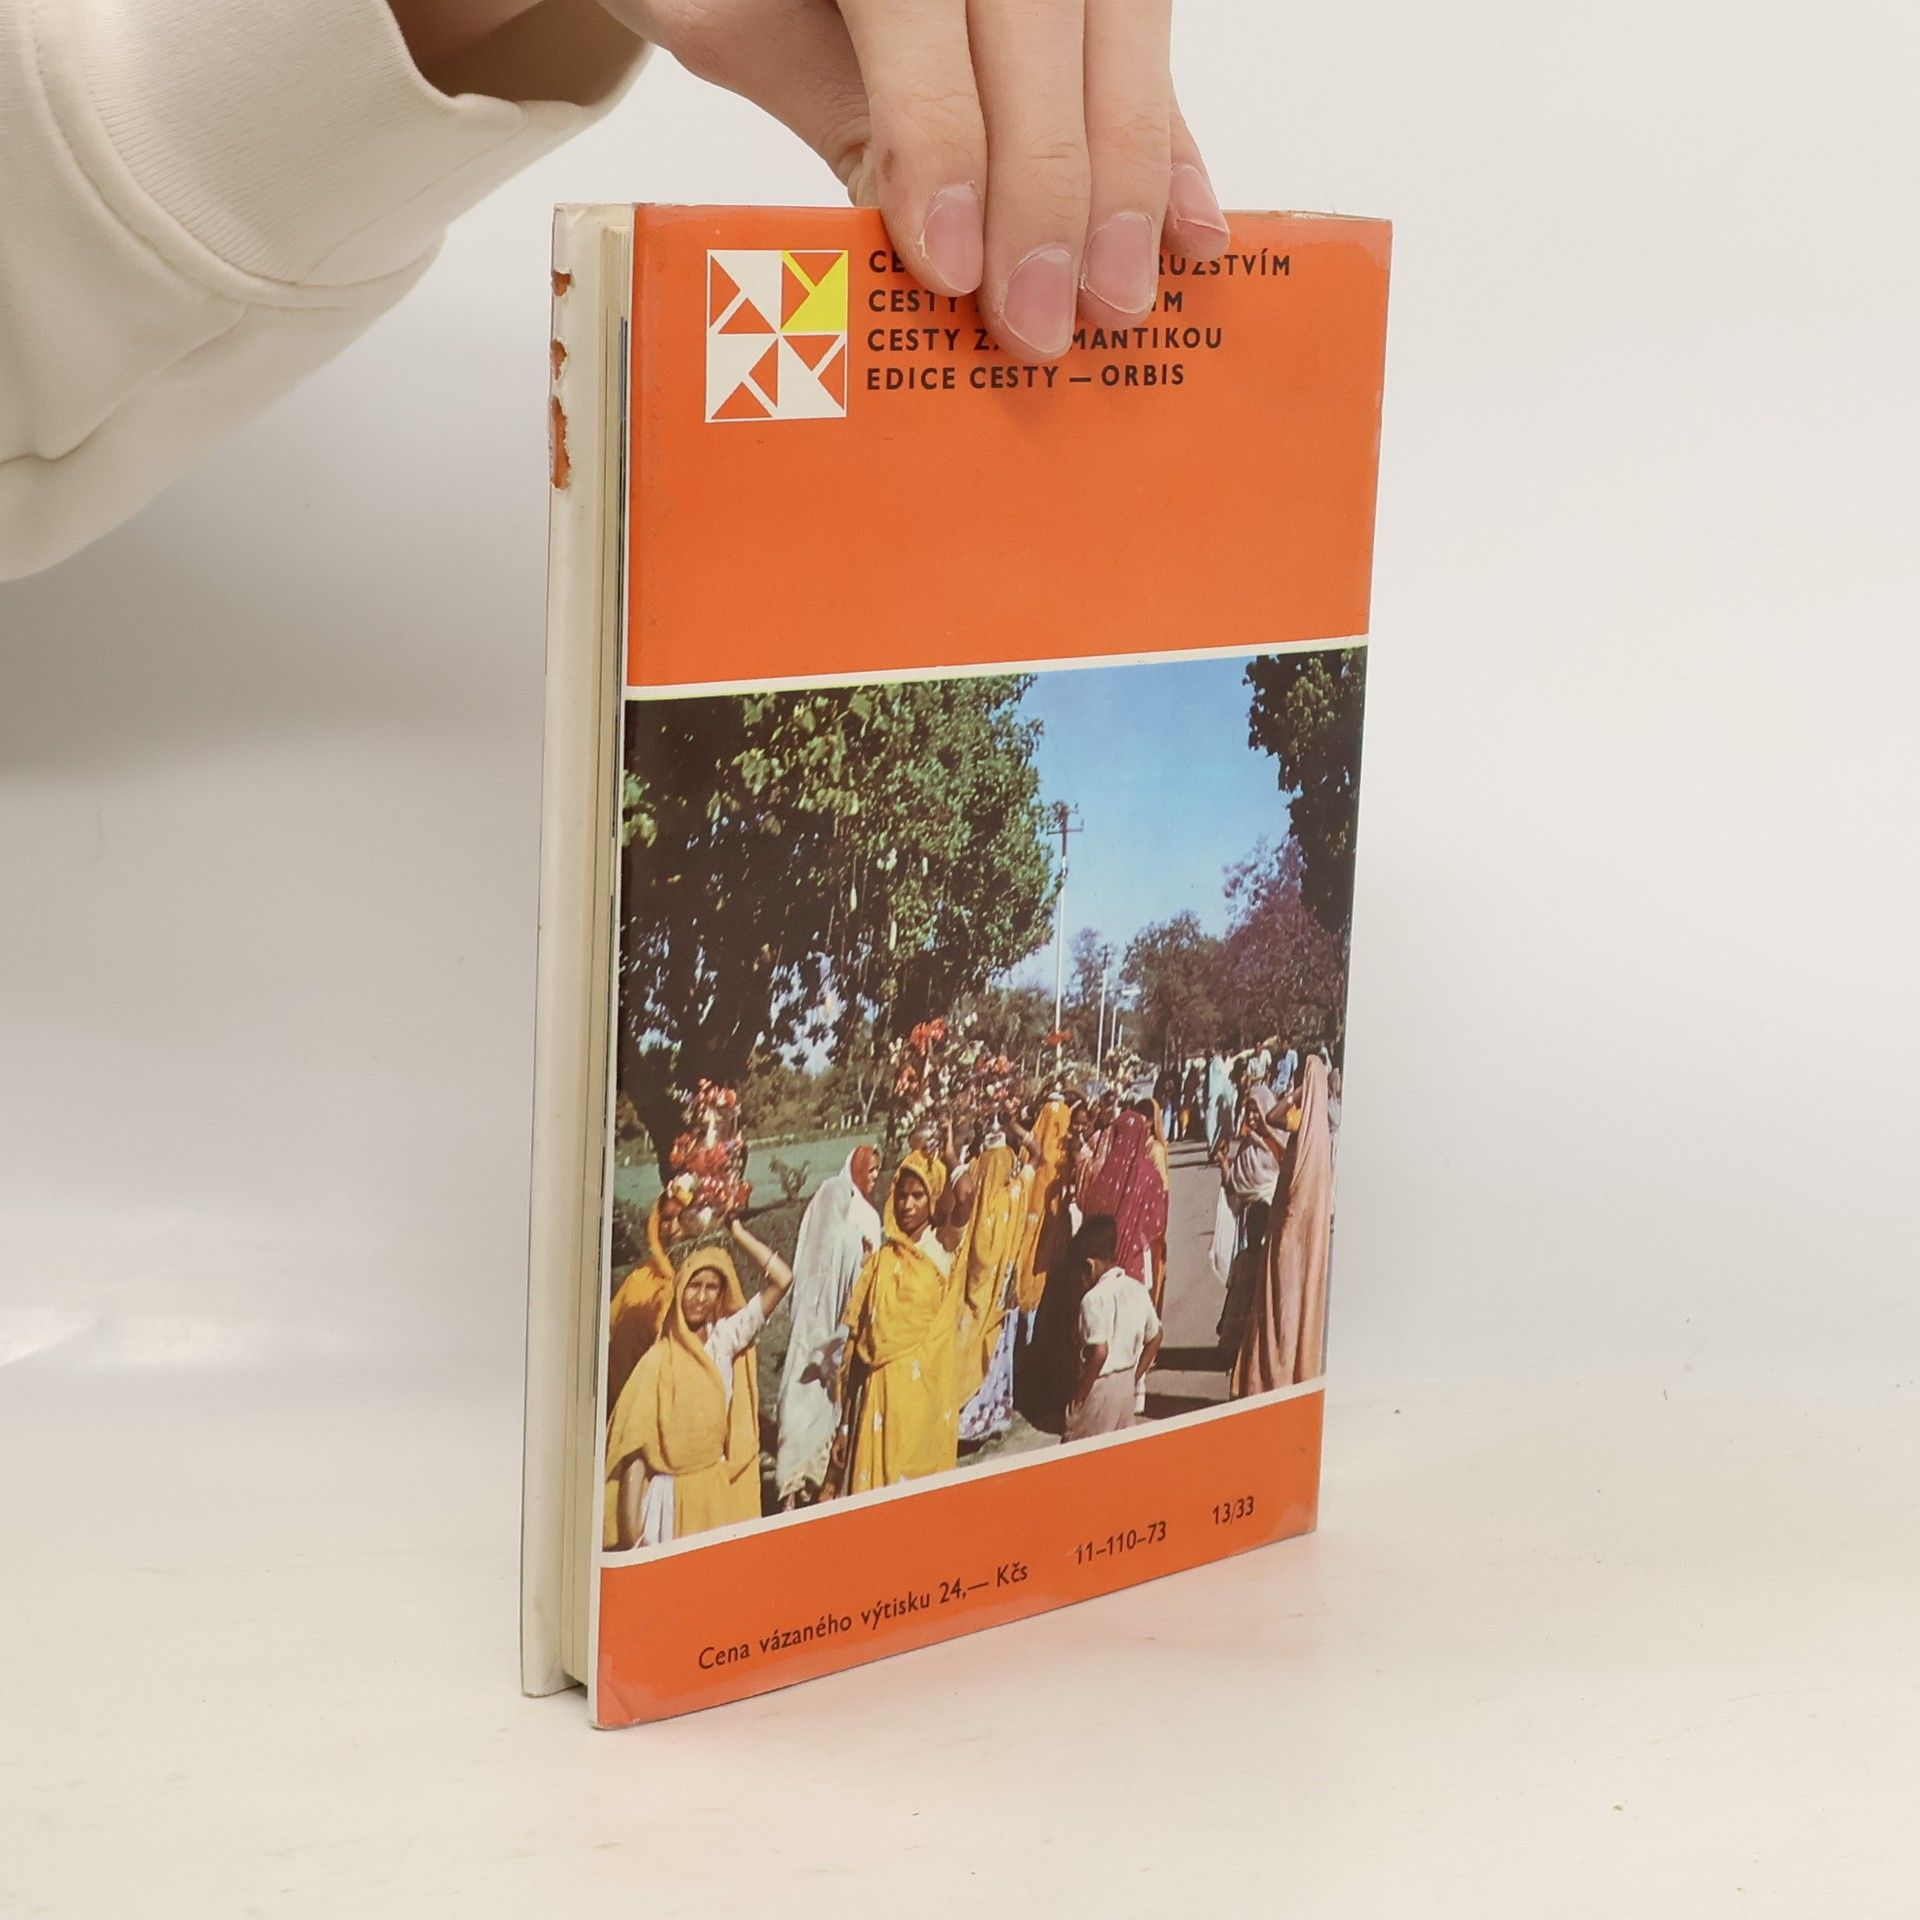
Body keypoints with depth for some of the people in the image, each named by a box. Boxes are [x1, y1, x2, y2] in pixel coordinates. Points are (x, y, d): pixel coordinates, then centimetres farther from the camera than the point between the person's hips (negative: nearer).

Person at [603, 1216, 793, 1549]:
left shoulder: (726, 1340, 3)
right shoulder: (659, 1361, -8)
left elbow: (782, 1279, -2)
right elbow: (634, 1450, -9)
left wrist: (737, 1233, -1)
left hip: (721, 1493, 4)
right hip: (671, 1495, -3)